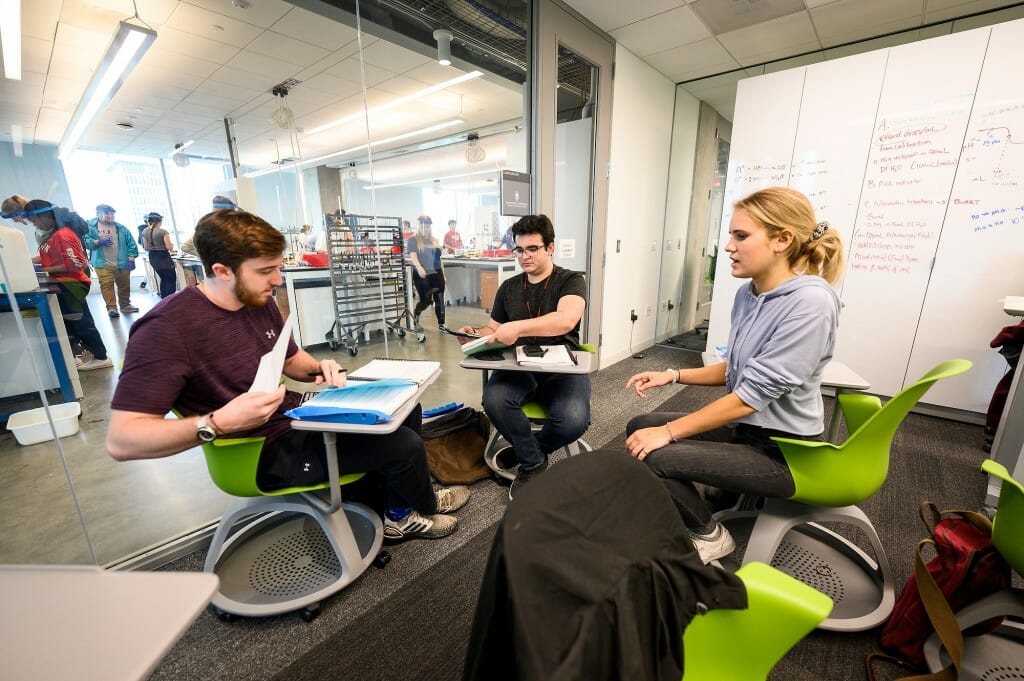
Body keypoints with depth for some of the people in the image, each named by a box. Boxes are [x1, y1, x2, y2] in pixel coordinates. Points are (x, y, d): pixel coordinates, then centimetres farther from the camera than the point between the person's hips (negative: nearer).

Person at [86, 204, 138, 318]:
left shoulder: (121, 228, 8)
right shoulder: (90, 226, 4)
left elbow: (131, 244, 4)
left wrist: (131, 259, -5)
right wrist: (98, 242, -17)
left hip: (122, 263, 2)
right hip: (103, 264, -2)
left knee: (124, 285, 9)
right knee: (106, 285, -8)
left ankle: (125, 305, 23)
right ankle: (111, 308, -8)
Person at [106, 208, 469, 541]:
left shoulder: (260, 302, 3)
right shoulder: (167, 327, -22)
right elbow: (121, 440, -23)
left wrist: (320, 368, -5)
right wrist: (218, 422, -37)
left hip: (299, 415, 9)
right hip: (267, 450, -8)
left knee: (406, 407, 10)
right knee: (405, 445, -17)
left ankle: (400, 512, 20)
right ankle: (426, 506, 20)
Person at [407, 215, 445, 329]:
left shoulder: (434, 240, 13)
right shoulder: (413, 239, -3)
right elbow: (413, 255, -17)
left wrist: (443, 274, 15)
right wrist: (419, 268, -35)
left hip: (436, 274, 4)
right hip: (421, 275, -4)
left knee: (440, 300, 2)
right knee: (426, 301, 1)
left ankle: (441, 325, 11)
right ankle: (416, 314, 33)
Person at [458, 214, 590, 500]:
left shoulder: (571, 280, -2)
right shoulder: (508, 287, 13)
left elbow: (566, 320, -23)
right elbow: (493, 329, 18)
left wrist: (519, 327, -36)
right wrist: (475, 335, -6)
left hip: (562, 366, -2)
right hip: (519, 365, 3)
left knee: (574, 419, -31)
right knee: (493, 399, -30)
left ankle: (525, 452, 5)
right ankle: (534, 463, -2)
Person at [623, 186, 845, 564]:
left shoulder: (810, 302, -24)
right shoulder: (747, 294, 1)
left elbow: (753, 395, -26)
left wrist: (668, 432, -23)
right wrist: (671, 375, 0)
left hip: (782, 450, -8)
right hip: (743, 427, 8)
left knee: (656, 458, -22)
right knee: (639, 428, 2)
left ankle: (709, 536, 9)